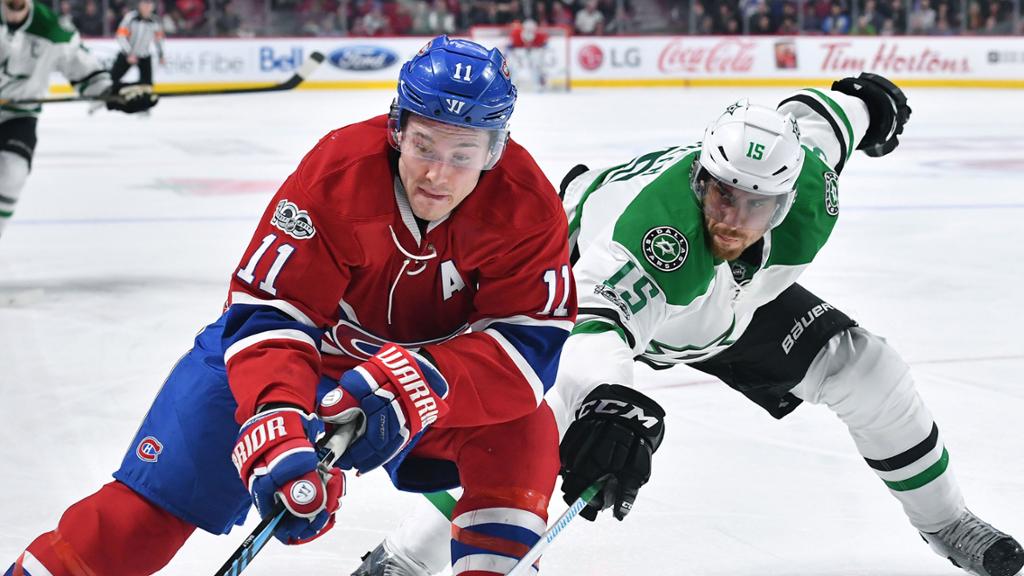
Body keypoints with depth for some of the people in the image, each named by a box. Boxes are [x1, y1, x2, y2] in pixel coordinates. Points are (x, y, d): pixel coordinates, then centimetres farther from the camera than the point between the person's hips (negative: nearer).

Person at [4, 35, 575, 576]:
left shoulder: (527, 204, -24)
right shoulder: (334, 176, -29)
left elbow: (528, 340, -27)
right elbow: (270, 312, -29)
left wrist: (418, 385, -44)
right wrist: (276, 423, -47)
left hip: (433, 361, 2)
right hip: (316, 346, -1)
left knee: (522, 433, -25)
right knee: (164, 488, -10)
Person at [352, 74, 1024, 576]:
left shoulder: (809, 186, -31)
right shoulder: (655, 218, -48)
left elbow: (816, 113, -7)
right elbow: (594, 316, -64)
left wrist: (868, 100, 17)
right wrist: (612, 401, -84)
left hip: (735, 303, 5)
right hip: (596, 282, -5)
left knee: (862, 367, -2)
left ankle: (945, 522, 21)